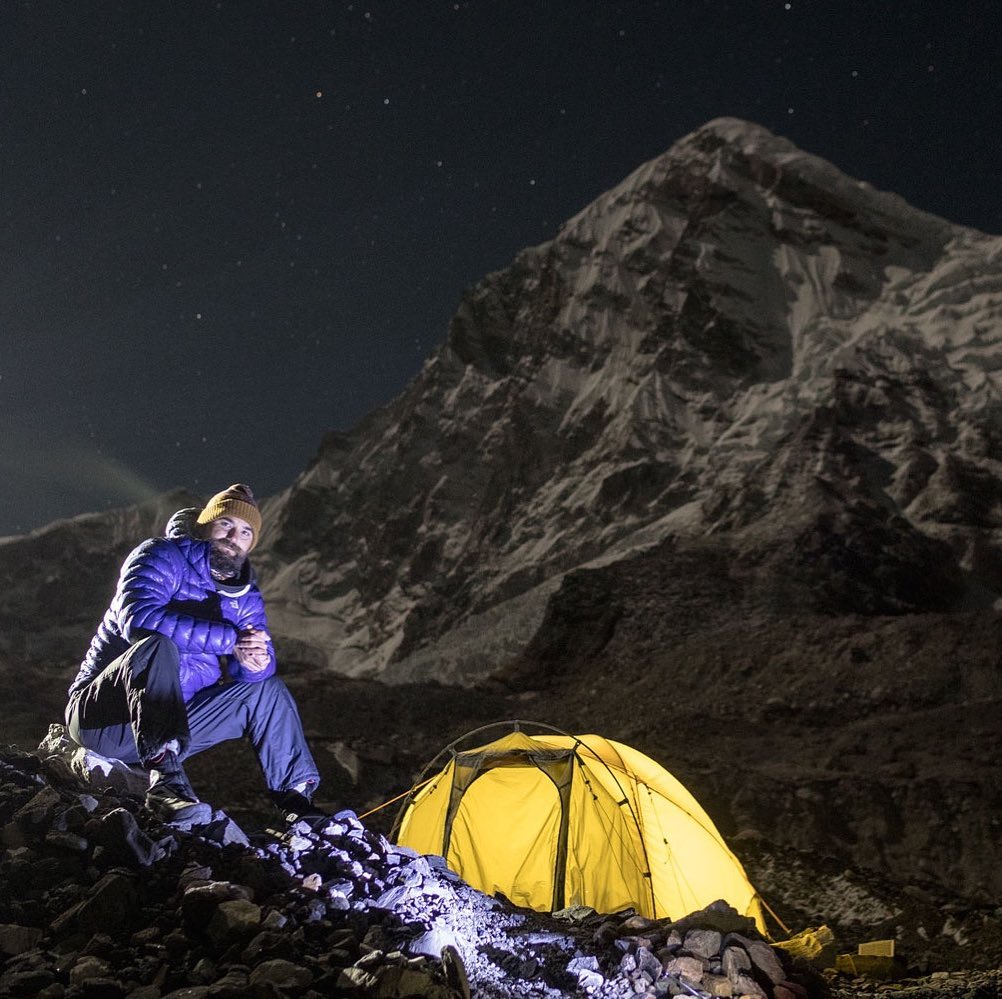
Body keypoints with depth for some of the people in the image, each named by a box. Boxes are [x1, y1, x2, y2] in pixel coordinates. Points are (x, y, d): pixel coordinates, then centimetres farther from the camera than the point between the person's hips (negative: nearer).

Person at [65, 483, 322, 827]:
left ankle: (296, 800, 5)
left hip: (167, 727, 7)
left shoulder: (246, 597, 9)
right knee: (157, 645, -34)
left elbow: (263, 663, 1)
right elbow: (138, 615, -31)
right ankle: (166, 782, -44)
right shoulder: (161, 557, -11)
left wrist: (255, 663, -26)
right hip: (104, 718, -7)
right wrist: (230, 640, -30)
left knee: (267, 687, 6)